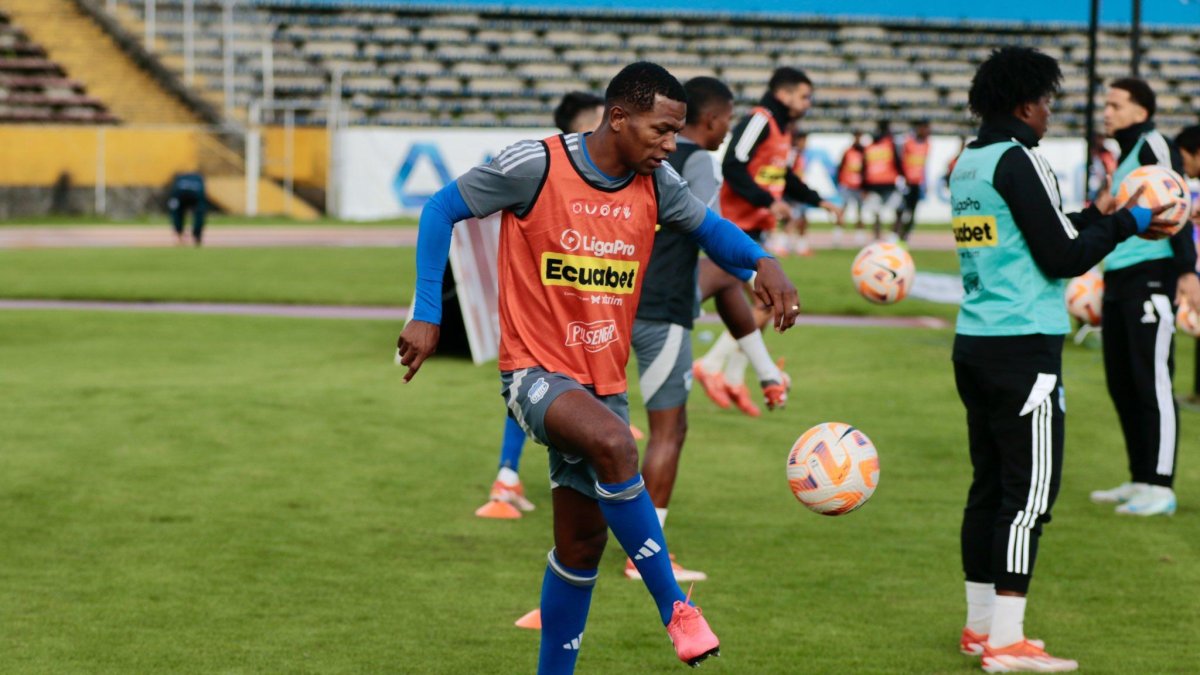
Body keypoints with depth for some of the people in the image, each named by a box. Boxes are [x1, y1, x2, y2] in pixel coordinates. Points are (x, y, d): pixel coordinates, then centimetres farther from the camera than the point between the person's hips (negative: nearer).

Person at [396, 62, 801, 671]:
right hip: (535, 371, -6)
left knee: (582, 543, 9)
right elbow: (442, 210, -5)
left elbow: (708, 227, 18)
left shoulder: (654, 183, 1)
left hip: (604, 383, 7)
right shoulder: (537, 165, -14)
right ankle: (675, 607, -25)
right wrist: (427, 316, -10)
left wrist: (762, 262, -4)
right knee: (614, 443, -35)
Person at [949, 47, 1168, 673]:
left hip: (974, 341, 9)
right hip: (1024, 346, -9)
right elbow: (1062, 257, -12)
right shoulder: (1020, 161, -12)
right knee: (1030, 491, -6)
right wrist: (1125, 223, 1)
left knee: (990, 484, 14)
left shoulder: (967, 163, 14)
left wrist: (1094, 216, 23)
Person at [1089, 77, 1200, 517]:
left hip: (1150, 277, -10)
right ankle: (1140, 481, 20)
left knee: (1152, 382, -9)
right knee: (1121, 383, 12)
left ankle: (1160, 489, -8)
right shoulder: (1124, 156, 19)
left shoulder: (1154, 147, -9)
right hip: (1118, 281, 10)